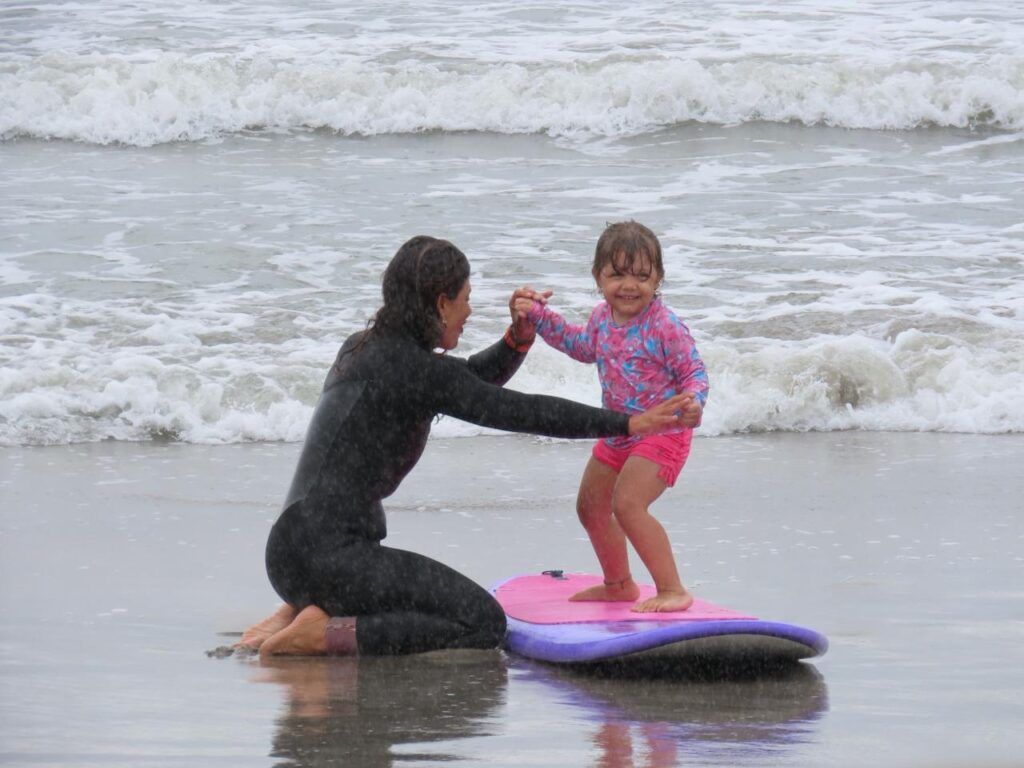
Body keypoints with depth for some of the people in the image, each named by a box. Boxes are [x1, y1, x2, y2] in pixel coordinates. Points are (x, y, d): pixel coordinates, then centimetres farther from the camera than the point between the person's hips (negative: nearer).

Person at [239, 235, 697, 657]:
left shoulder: (365, 348, 15)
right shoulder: (414, 369, -12)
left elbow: (473, 382, 27)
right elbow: (521, 412, -11)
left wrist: (520, 334, 12)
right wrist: (629, 423, -6)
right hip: (332, 555, -10)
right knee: (484, 624, -11)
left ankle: (301, 608, 10)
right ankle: (324, 633, -14)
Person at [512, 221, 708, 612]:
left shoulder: (665, 327, -22)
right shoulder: (603, 317, 1)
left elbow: (694, 371, -17)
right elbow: (583, 345, 23)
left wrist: (693, 402, -39)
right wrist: (539, 316, 15)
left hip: (662, 431, -9)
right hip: (617, 432, 9)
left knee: (628, 504, -26)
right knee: (590, 505, 19)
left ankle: (673, 590, -20)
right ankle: (619, 584, 40)